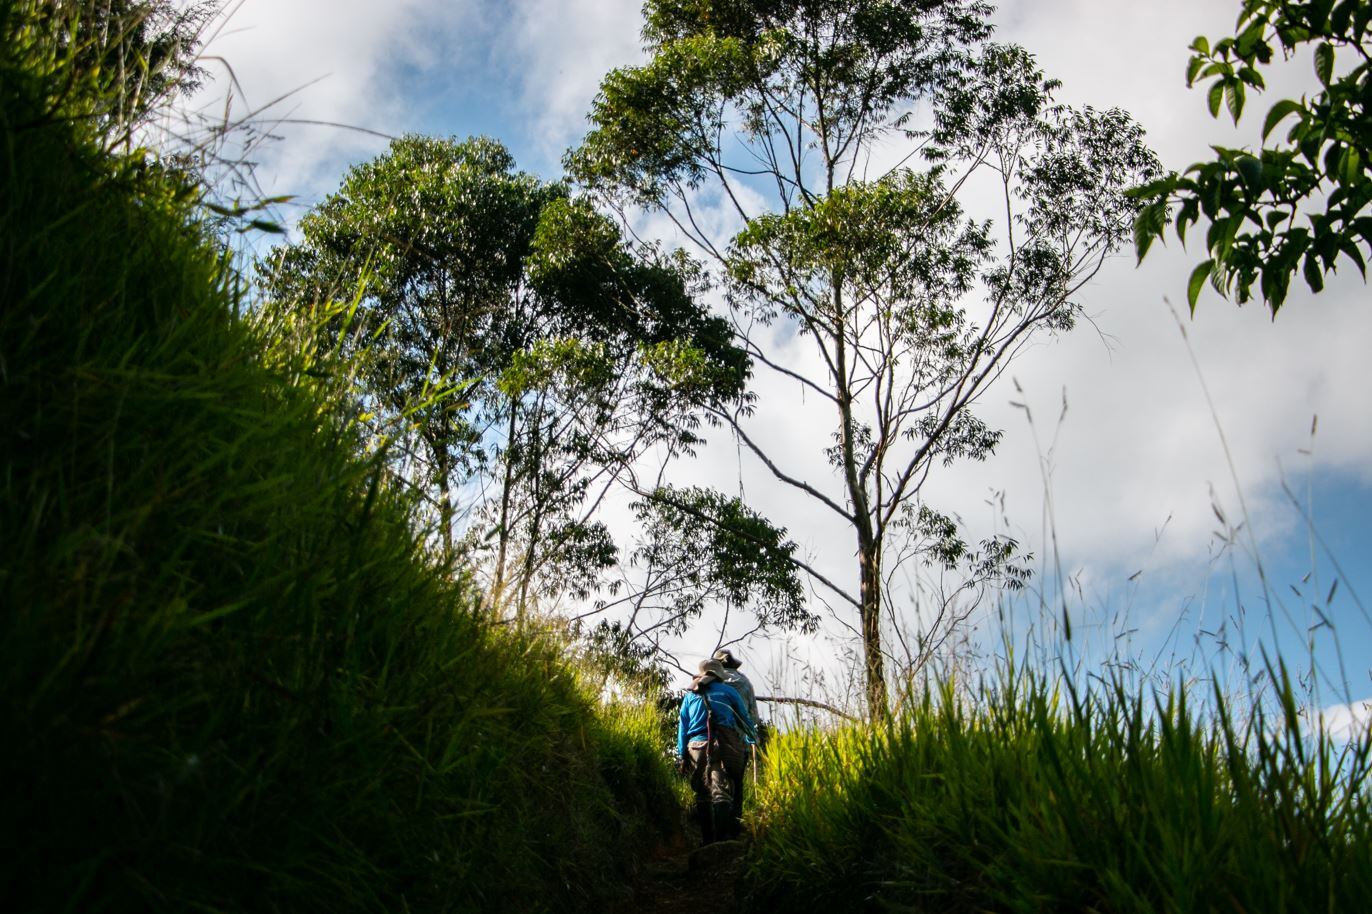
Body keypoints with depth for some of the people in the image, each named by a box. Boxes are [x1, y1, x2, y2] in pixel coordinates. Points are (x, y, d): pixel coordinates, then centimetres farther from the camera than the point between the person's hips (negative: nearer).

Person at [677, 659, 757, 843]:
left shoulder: (689, 696, 21)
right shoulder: (728, 691, 14)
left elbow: (682, 728, 16)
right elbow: (745, 718, 21)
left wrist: (683, 756, 17)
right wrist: (754, 739, 38)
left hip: (696, 747, 2)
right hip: (725, 745, -2)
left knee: (703, 795, 9)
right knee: (721, 792, -10)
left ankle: (708, 841, 5)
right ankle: (724, 837, -26)